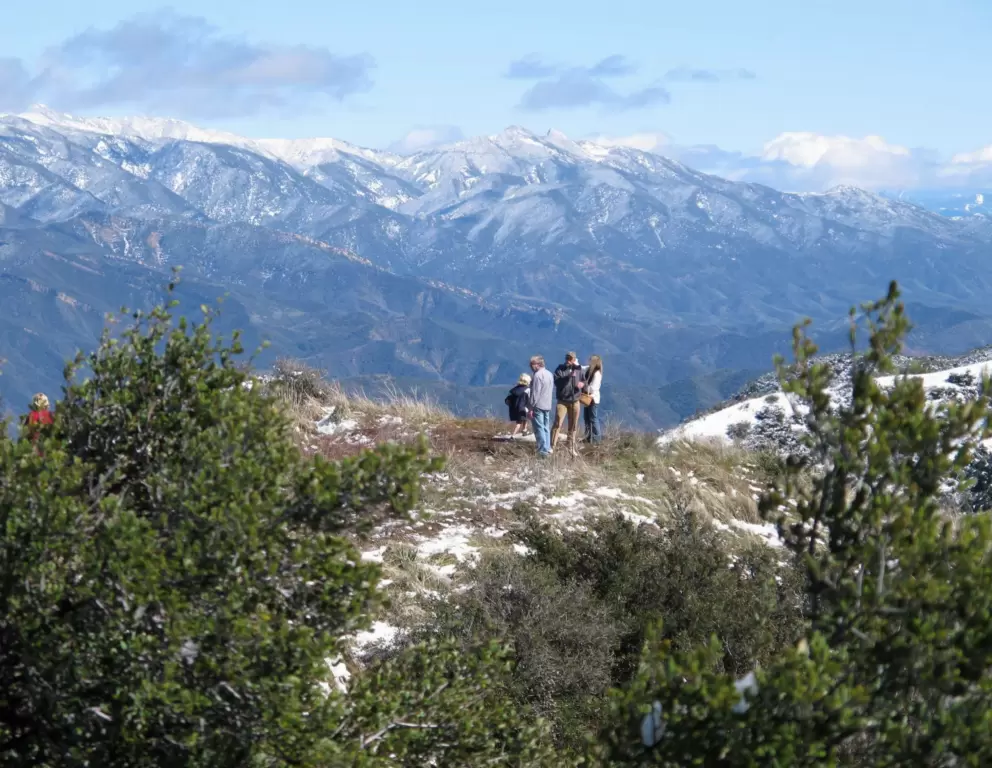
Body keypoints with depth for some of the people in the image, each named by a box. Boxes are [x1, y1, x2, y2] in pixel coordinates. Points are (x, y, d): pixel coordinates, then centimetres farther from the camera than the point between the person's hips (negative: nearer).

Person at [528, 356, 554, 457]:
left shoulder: (538, 375, -15)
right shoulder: (549, 374, 12)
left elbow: (535, 393, -17)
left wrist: (531, 407, -14)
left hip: (538, 406, -9)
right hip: (547, 405, 9)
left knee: (539, 428, -6)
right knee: (546, 428, 13)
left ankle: (543, 450, -10)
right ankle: (547, 449, 14)